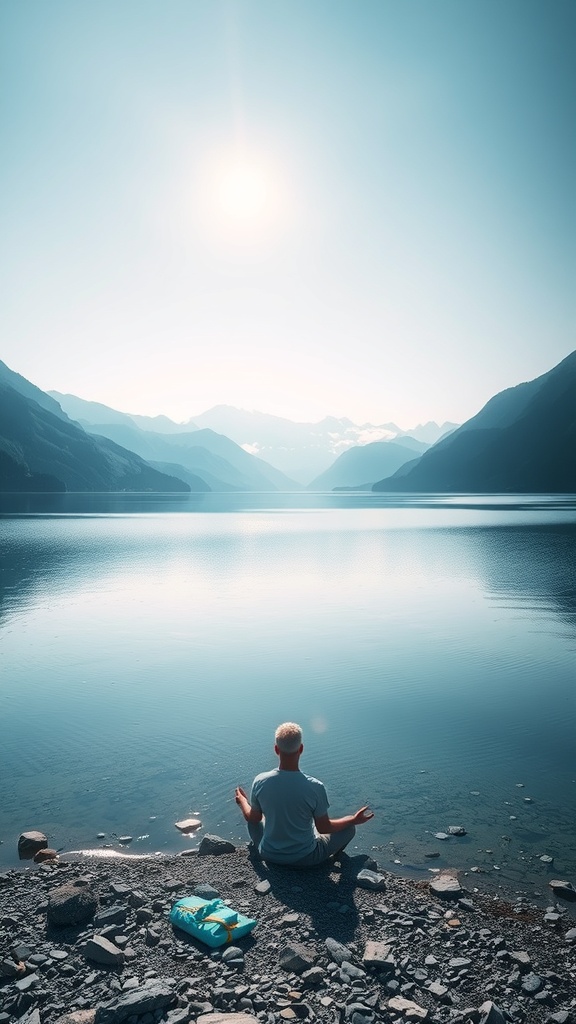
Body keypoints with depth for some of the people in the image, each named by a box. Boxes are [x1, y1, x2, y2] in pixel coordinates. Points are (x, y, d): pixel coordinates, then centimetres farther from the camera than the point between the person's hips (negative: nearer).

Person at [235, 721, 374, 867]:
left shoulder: (260, 782, -19)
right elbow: (323, 828, -12)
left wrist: (242, 801, 20)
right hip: (305, 859, -2)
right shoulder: (314, 787, -26)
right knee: (349, 828, 17)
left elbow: (253, 818, -2)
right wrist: (354, 820, 4)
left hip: (269, 855, 3)